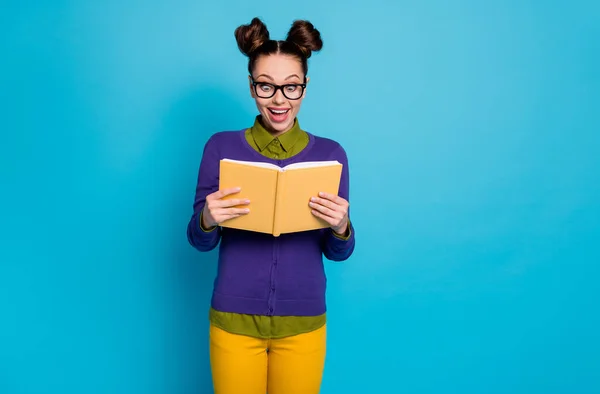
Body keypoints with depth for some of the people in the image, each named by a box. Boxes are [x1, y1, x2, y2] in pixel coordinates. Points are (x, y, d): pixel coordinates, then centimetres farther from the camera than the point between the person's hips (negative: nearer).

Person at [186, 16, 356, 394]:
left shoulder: (330, 153, -3)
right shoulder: (221, 147, -4)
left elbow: (338, 253, 1)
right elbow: (200, 241, -1)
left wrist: (341, 228, -21)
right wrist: (208, 221, -22)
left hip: (302, 322, 1)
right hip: (233, 319, 0)